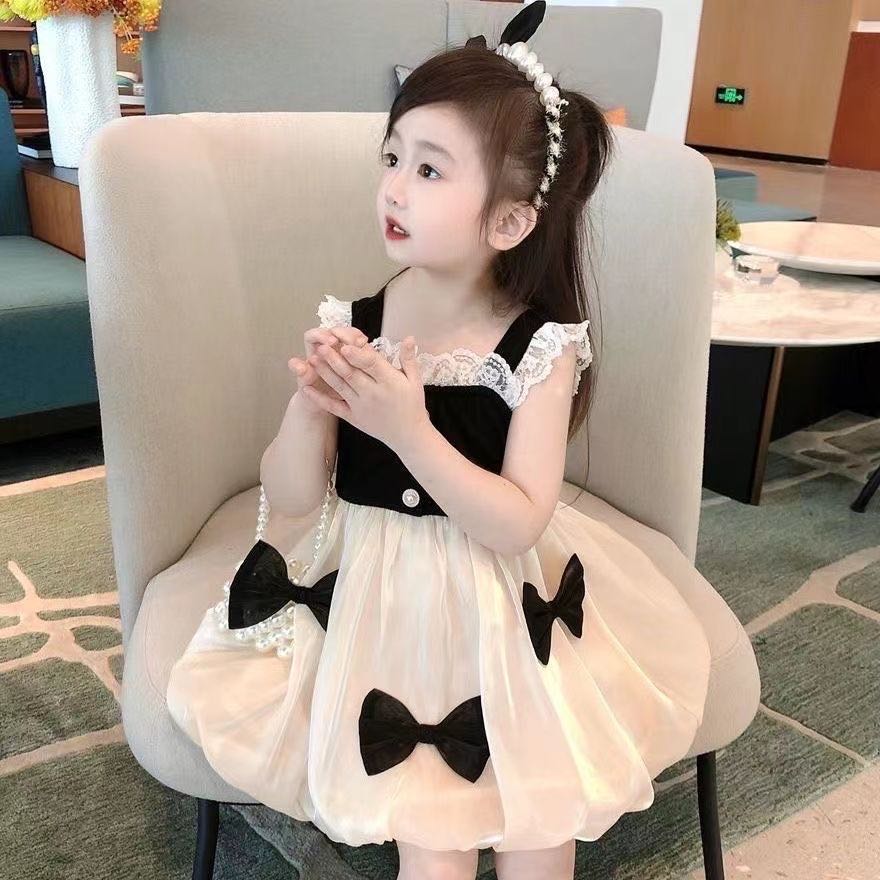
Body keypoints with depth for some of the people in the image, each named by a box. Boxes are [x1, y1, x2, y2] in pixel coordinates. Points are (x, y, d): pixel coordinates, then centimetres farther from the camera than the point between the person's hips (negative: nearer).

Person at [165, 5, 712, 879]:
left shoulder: (542, 348, -14)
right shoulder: (350, 323, -9)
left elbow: (518, 525, -20)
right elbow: (287, 503, -6)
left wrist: (409, 427, -30)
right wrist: (311, 400, -25)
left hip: (499, 609, 0)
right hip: (371, 597, 1)